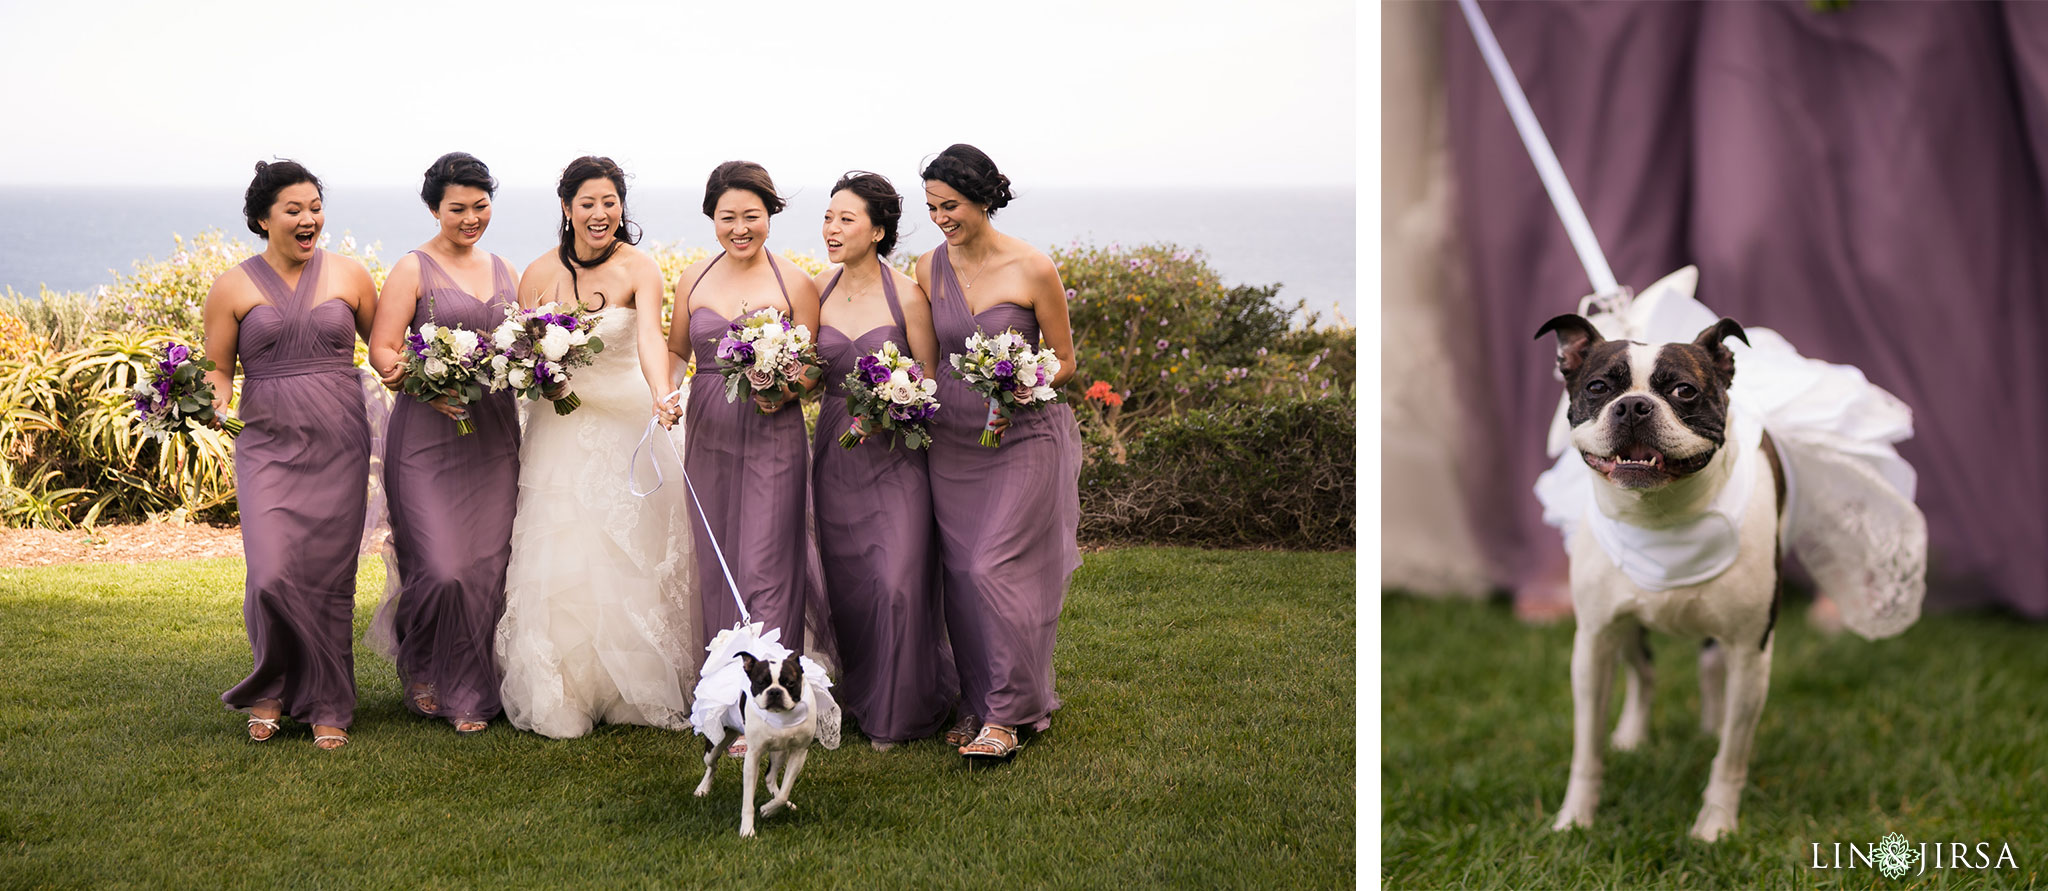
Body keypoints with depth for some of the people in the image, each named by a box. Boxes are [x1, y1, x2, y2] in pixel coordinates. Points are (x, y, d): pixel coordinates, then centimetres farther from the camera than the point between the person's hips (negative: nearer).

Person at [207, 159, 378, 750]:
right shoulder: (233, 288, 4)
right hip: (268, 449, -1)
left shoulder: (348, 276, 6)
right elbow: (218, 369, 7)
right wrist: (217, 398, -14)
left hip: (339, 449, 1)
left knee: (329, 578, 0)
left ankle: (327, 706, 15)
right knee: (272, 574, -12)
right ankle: (272, 689, 15)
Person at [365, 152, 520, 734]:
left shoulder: (503, 270, 15)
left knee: (485, 569, 2)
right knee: (443, 569, -10)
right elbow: (382, 349, -7)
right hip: (429, 439, -5)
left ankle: (469, 695, 15)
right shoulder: (413, 270, -1)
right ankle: (420, 671, 18)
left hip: (494, 438, 5)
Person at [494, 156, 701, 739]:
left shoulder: (639, 269, -9)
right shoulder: (541, 274, -2)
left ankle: (638, 687, 13)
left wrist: (661, 394, -44)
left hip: (627, 422, -1)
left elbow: (650, 335, -26)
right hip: (561, 427, 2)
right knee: (561, 563, 0)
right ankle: (560, 696, 8)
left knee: (632, 556, 2)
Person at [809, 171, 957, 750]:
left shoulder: (907, 296, -10)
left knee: (898, 583, -8)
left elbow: (930, 380, -4)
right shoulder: (818, 291, 3)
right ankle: (859, 692, 31)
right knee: (846, 581, 11)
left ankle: (899, 712, 9)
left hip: (896, 455, -4)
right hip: (836, 451, 4)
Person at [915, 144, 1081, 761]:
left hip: (1024, 437, -4)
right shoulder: (929, 269, 1)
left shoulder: (1033, 269, -11)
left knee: (996, 569, -11)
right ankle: (977, 702, 18)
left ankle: (1011, 713, 0)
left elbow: (1063, 362, -3)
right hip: (951, 439, 4)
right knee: (960, 573, 5)